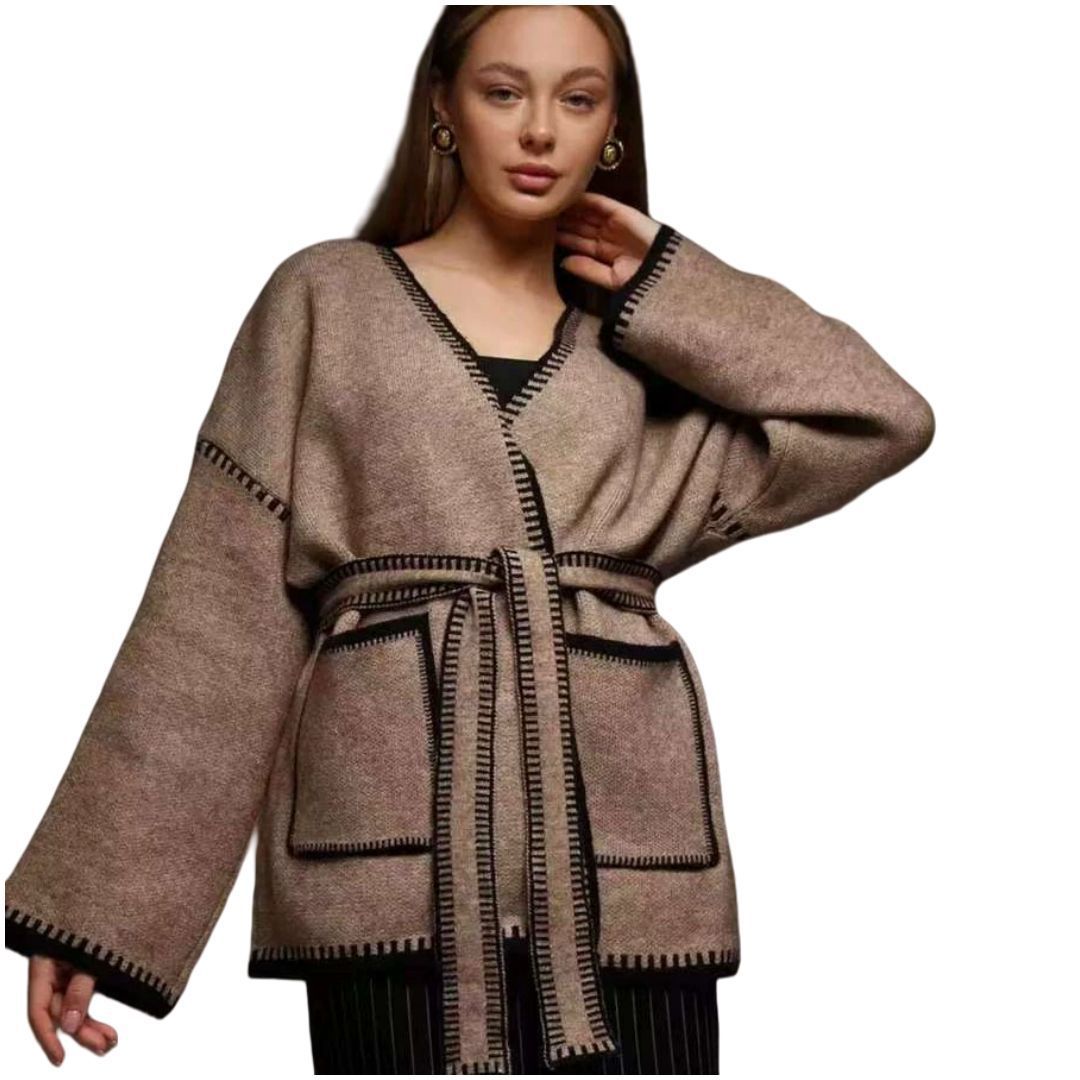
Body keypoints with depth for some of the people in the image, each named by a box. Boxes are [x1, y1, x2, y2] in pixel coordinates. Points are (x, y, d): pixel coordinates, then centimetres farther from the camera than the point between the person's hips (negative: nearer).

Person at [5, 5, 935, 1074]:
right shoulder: (325, 299, 8)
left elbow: (885, 418, 4)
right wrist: (96, 892, -2)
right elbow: (218, 603, 4)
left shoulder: (645, 343, 15)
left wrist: (663, 286, 6)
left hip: (627, 857, 2)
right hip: (398, 860, -2)